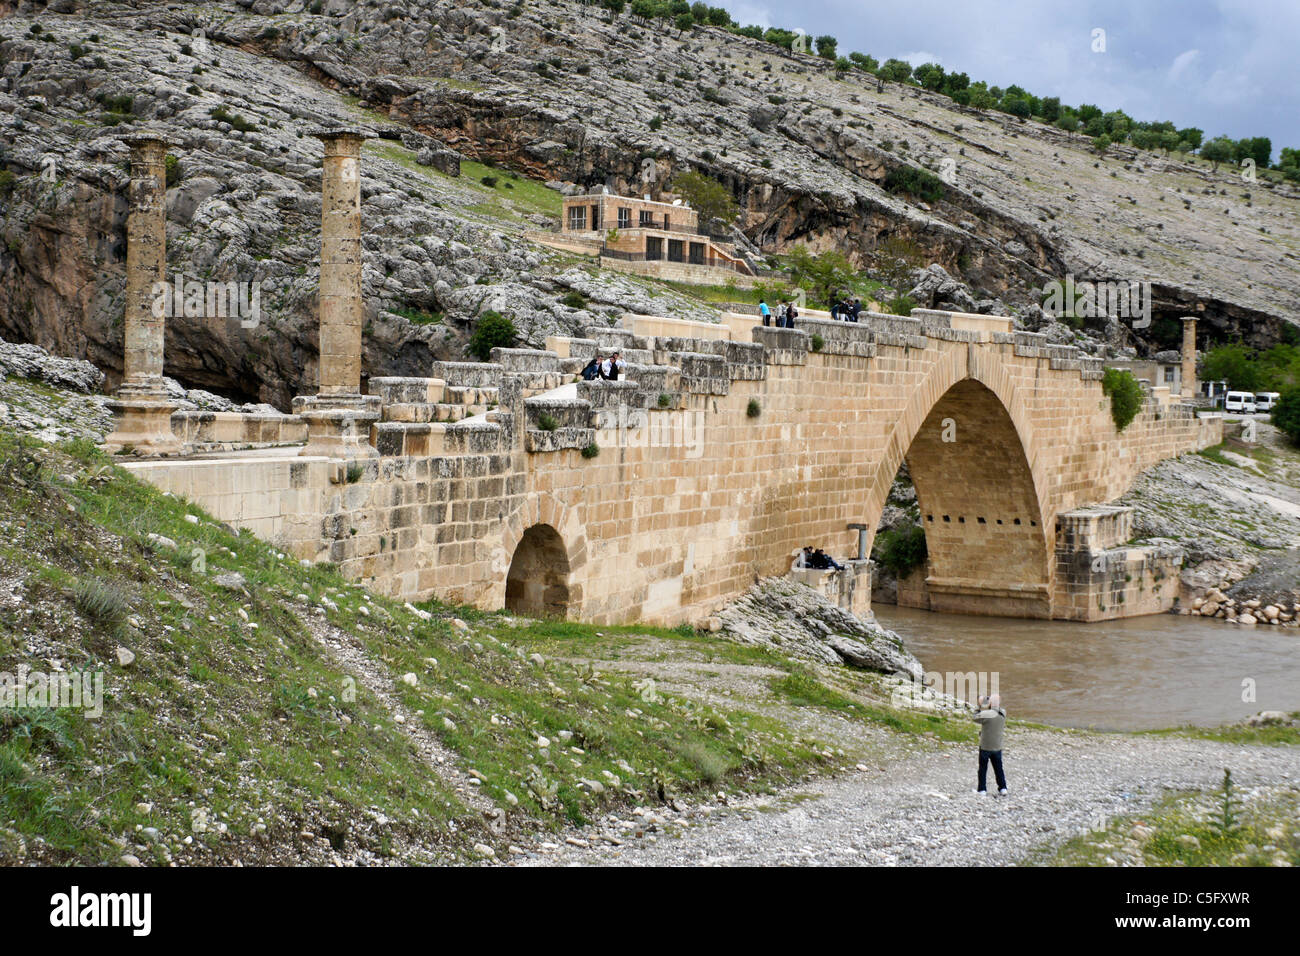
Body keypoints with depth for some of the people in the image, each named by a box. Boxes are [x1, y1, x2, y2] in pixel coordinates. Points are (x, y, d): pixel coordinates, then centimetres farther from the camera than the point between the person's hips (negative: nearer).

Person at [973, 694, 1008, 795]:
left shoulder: (987, 714, -21)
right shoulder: (1003, 714, -4)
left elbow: (976, 718, -6)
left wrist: (979, 709, 8)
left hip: (985, 746, -4)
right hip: (997, 746, 4)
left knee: (983, 768, 7)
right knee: (998, 768, 15)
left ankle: (981, 789, 10)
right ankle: (1003, 788, 14)